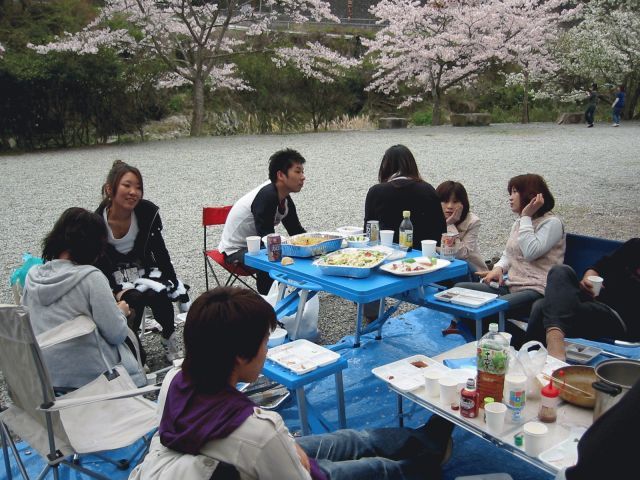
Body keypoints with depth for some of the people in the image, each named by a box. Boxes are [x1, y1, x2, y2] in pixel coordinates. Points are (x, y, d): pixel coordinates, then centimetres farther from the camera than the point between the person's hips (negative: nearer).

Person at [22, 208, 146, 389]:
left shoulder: (32, 276, -3)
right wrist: (121, 312, 4)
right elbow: (117, 334, -17)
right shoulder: (91, 277, -21)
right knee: (130, 339, 24)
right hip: (88, 375, -5)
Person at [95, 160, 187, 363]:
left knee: (158, 295, -26)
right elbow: (99, 263, -12)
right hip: (114, 275, -2)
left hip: (143, 266, 2)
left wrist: (173, 283, -7)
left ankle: (169, 339, -1)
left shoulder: (148, 212, -13)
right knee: (133, 299, -29)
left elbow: (159, 250, -5)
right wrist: (117, 291, -24)